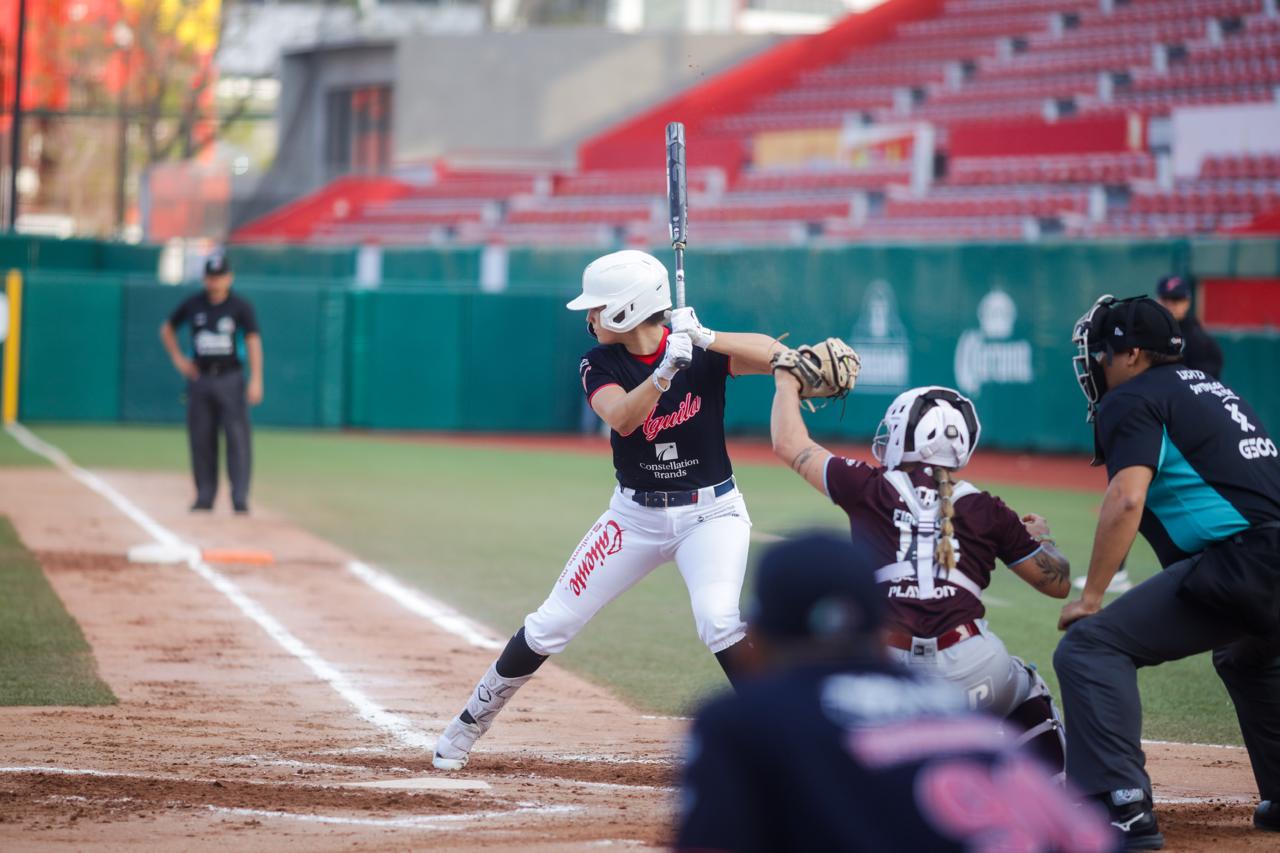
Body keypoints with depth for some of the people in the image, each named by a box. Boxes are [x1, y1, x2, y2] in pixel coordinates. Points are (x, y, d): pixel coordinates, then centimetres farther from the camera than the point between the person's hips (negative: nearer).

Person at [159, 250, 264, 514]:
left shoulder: (240, 306, -2)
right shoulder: (193, 305, 6)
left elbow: (253, 341, -7)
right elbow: (167, 328, 22)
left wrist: (256, 380, -16)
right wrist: (177, 358, 10)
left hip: (230, 378, -3)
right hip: (200, 378, 3)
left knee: (237, 436, -9)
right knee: (200, 438, 4)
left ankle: (240, 497, -11)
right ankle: (205, 495, 11)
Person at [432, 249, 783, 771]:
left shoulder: (701, 352, -13)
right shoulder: (599, 365, -6)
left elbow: (775, 355, -28)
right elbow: (621, 417, -26)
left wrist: (705, 339, -39)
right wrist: (665, 371, -40)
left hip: (710, 513, -3)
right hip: (635, 515, 3)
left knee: (718, 620, -28)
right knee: (551, 624, 4)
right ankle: (471, 723, 21)